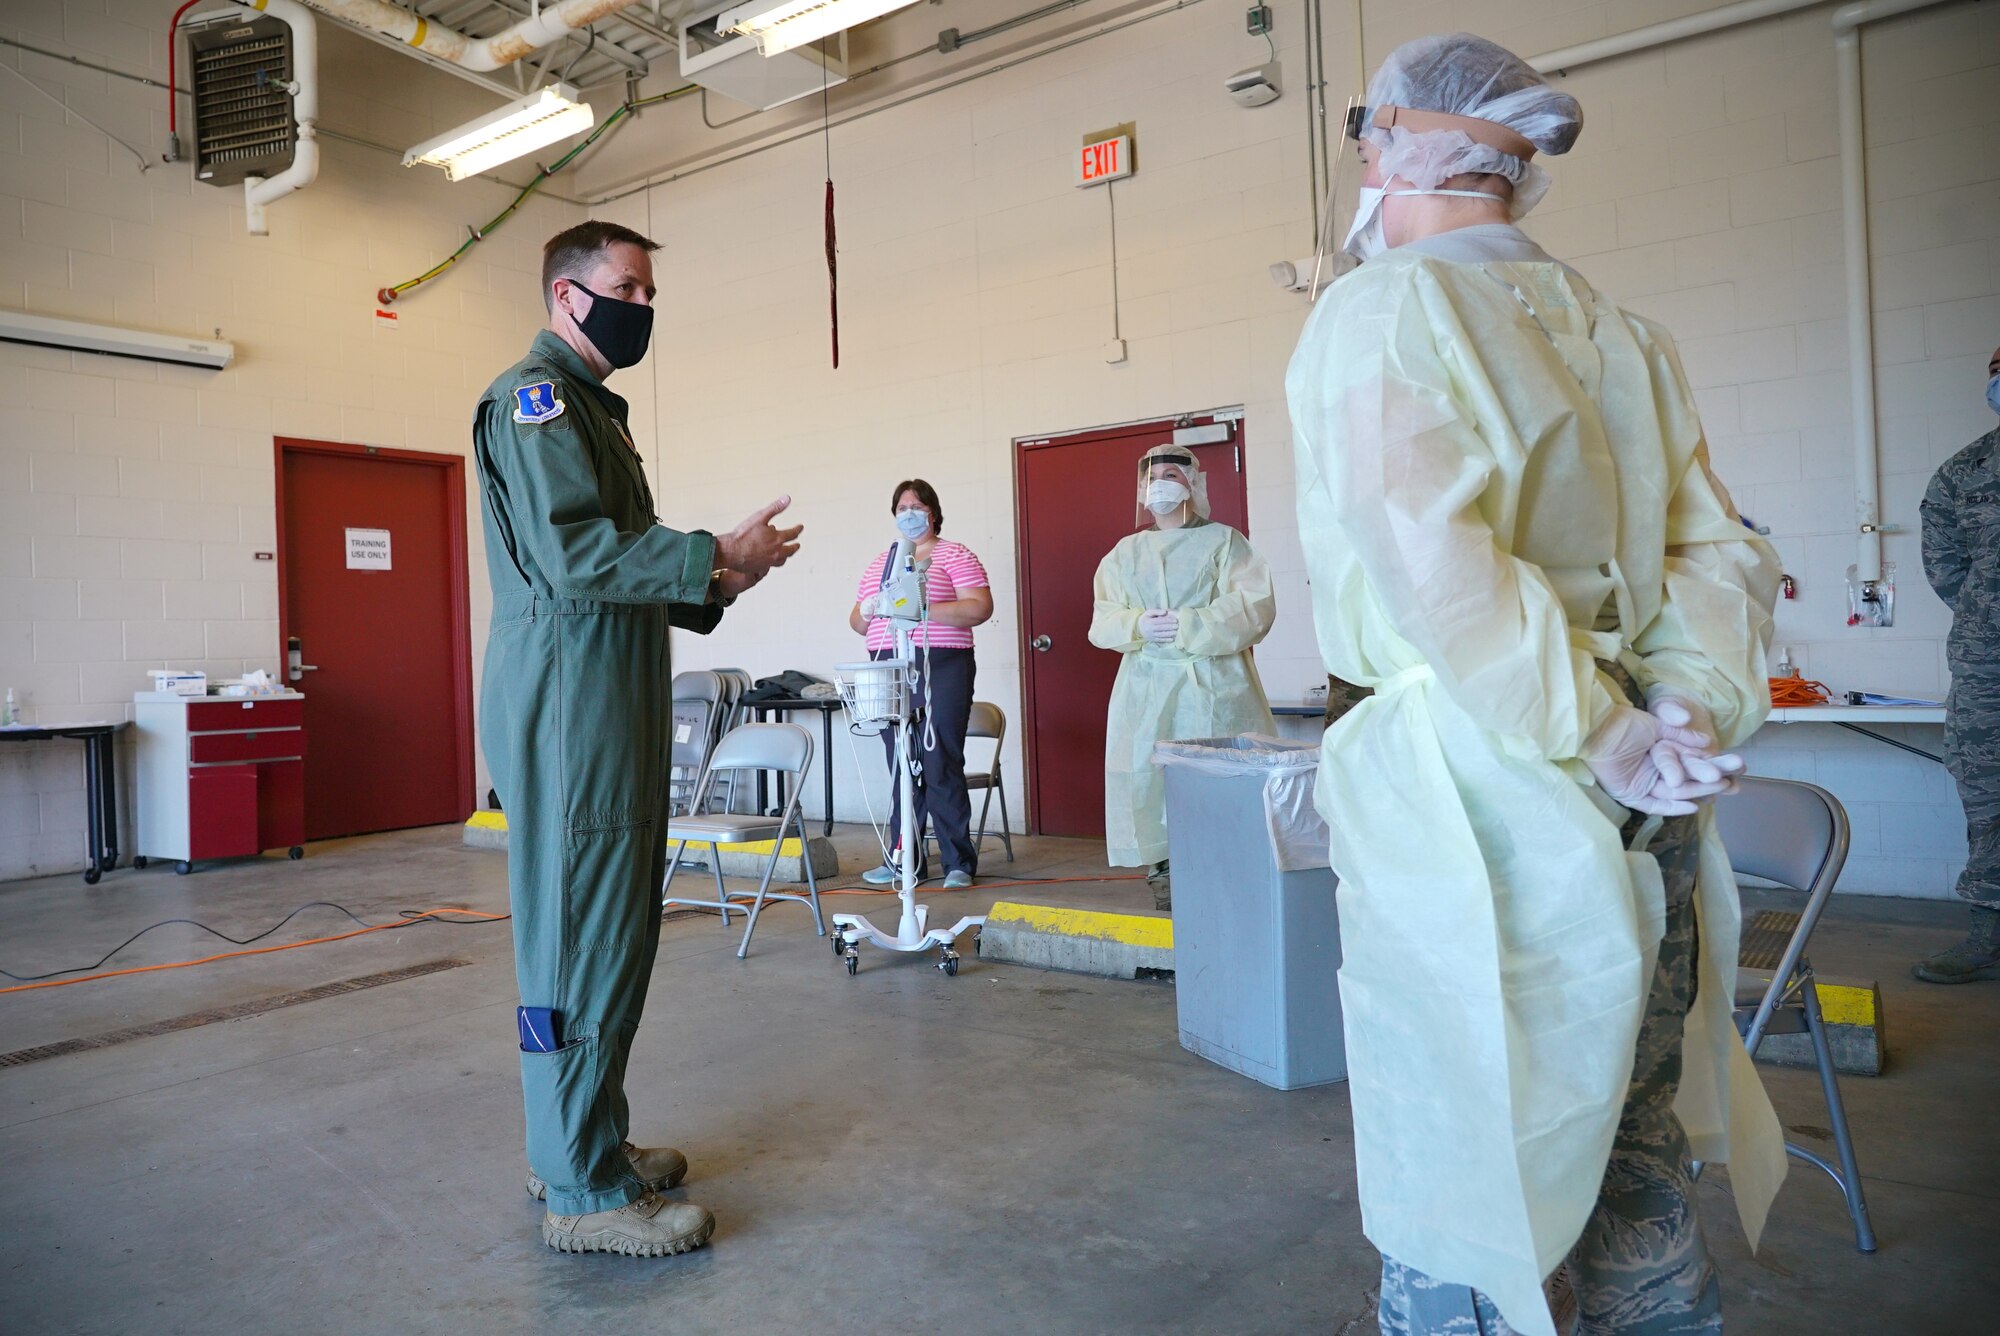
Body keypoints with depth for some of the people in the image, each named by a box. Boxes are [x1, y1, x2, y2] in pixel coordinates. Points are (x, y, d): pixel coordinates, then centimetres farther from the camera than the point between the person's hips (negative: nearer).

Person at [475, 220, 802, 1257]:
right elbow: (570, 551, -20)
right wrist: (714, 557, -16)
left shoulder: (591, 405, 25)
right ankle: (583, 1190, 3)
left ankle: (583, 1141, 27)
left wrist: (708, 587, 10)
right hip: (566, 702, -10)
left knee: (610, 930, 14)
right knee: (583, 937, -6)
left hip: (611, 707, 10)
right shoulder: (535, 395, -7)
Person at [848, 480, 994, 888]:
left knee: (941, 768, -7)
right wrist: (866, 611, -3)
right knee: (901, 769, 8)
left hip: (939, 669, -5)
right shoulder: (880, 562, 20)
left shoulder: (953, 555, 2)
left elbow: (980, 608, -11)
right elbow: (857, 620, 21)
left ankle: (960, 862, 1)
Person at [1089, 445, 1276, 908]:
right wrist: (1138, 625, -11)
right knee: (1149, 777, -3)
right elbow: (1103, 620, 10)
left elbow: (1254, 607, -7)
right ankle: (1164, 871, 5)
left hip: (1213, 688, -3)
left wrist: (1188, 626, -16)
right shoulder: (1126, 552, 18)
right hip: (1146, 691, 3)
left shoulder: (1224, 541, 5)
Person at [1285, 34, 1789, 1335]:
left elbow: (1435, 567, -20)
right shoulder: (1617, 330, 14)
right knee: (1632, 1161, 20)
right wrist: (1688, 715, 0)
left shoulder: (1379, 313, -6)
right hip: (1641, 830, 7)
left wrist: (1602, 742, -14)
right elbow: (1719, 555, 9)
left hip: (1473, 798, -6)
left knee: (1459, 1177, 7)